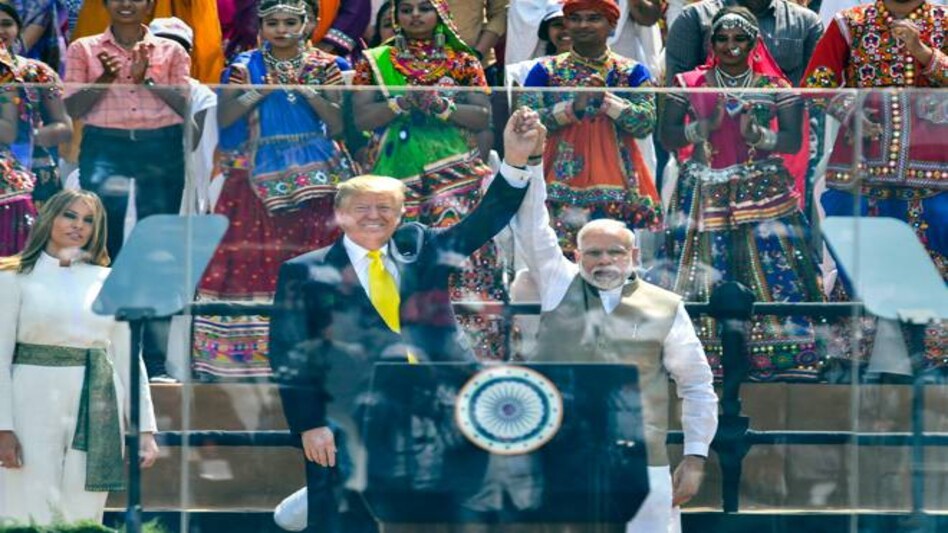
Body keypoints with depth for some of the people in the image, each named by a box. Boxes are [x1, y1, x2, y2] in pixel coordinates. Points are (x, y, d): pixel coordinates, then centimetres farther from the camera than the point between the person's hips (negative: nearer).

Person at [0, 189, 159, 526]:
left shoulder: (107, 282, 12)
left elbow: (128, 358, 13)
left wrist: (145, 429, 7)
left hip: (94, 410, 3)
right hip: (35, 407, -3)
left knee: (83, 518, 2)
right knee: (34, 518, -6)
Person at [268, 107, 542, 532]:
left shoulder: (419, 250, 15)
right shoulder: (305, 273, 6)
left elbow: (483, 223, 7)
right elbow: (289, 356, 1)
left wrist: (515, 163, -8)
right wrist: (308, 426, -8)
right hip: (346, 429, -3)